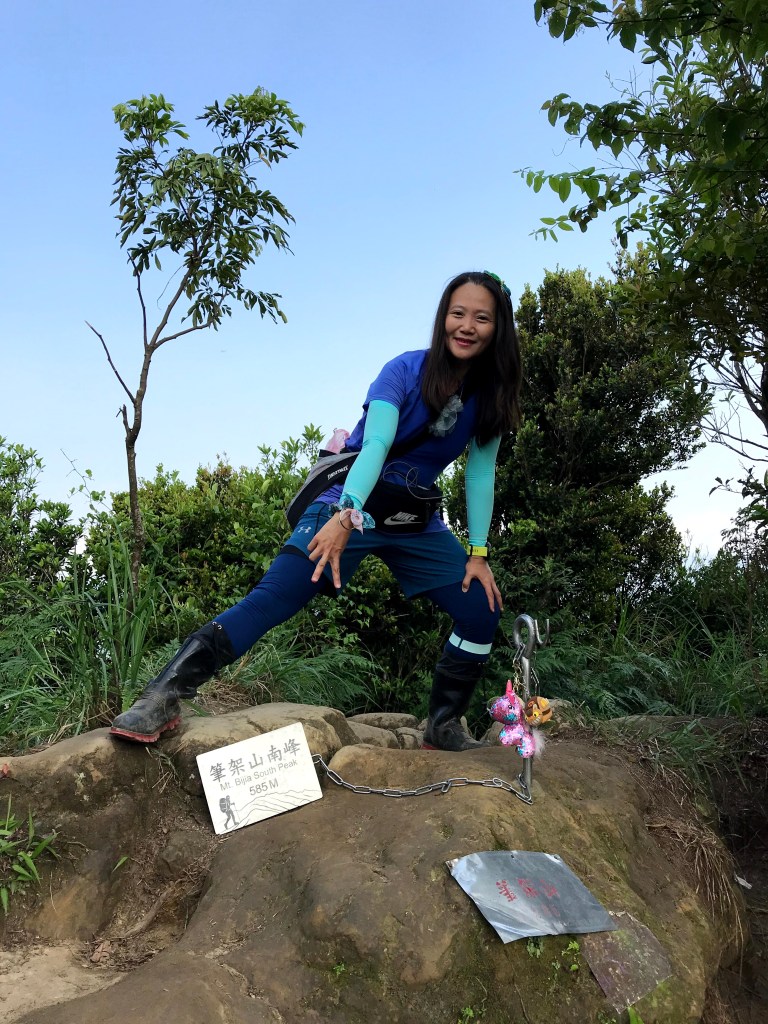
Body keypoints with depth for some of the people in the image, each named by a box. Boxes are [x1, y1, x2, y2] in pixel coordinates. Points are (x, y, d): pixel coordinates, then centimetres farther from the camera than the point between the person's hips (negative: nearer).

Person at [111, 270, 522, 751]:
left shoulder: (492, 394, -1)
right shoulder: (406, 371, -15)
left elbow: (481, 472, 0)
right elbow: (375, 446, -28)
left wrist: (478, 553, -6)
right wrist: (346, 515, -42)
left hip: (415, 521, 5)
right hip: (349, 506, -5)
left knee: (483, 612, -3)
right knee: (273, 598, -22)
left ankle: (444, 725, 16)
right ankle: (165, 698, -24)